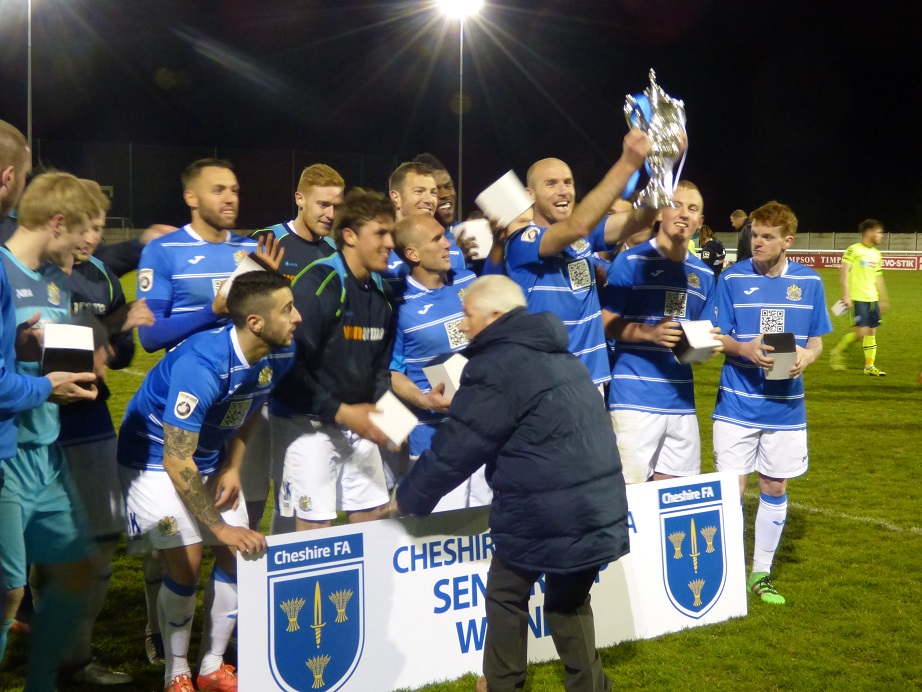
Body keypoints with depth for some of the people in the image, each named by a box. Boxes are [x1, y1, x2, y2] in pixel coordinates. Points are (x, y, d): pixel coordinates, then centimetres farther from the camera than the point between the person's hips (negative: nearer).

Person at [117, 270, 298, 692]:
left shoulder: (280, 356, -13)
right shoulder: (202, 366, -35)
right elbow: (177, 461, -32)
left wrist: (233, 469, -5)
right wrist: (221, 527, -26)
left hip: (210, 457, 7)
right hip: (156, 457, -7)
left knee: (239, 553, 0)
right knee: (186, 559, -13)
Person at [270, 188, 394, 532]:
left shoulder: (380, 290, 8)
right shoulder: (316, 285, -17)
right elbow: (290, 367, -21)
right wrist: (342, 412, -20)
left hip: (358, 422, 8)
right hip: (308, 423, -8)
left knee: (376, 517, 12)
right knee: (314, 528, -2)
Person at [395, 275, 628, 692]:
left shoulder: (497, 367, -11)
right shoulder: (556, 355, 16)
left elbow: (455, 450, -7)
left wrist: (407, 497, 7)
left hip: (542, 513, -7)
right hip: (599, 506, 8)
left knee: (506, 597, 15)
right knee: (569, 601, 23)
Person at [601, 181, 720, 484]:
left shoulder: (704, 274, 13)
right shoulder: (631, 260, -4)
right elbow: (607, 323, -6)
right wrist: (650, 333, -22)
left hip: (681, 399, 6)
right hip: (635, 398, -6)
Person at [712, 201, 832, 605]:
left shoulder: (809, 281, 1)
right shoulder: (732, 278, -4)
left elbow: (816, 341, 7)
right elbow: (719, 337, -1)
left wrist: (806, 357, -15)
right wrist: (745, 349, -22)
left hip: (786, 405, 2)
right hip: (737, 402, -2)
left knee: (775, 489, 11)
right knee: (731, 489, -1)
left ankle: (761, 573, 25)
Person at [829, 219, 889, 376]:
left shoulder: (876, 254, 14)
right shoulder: (854, 250, -8)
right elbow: (844, 271, -11)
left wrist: (883, 299, 20)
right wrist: (846, 294, -17)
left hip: (872, 298, 7)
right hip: (858, 298, -7)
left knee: (872, 331, 6)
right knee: (861, 331, -12)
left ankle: (869, 366, 12)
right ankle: (838, 352, 9)